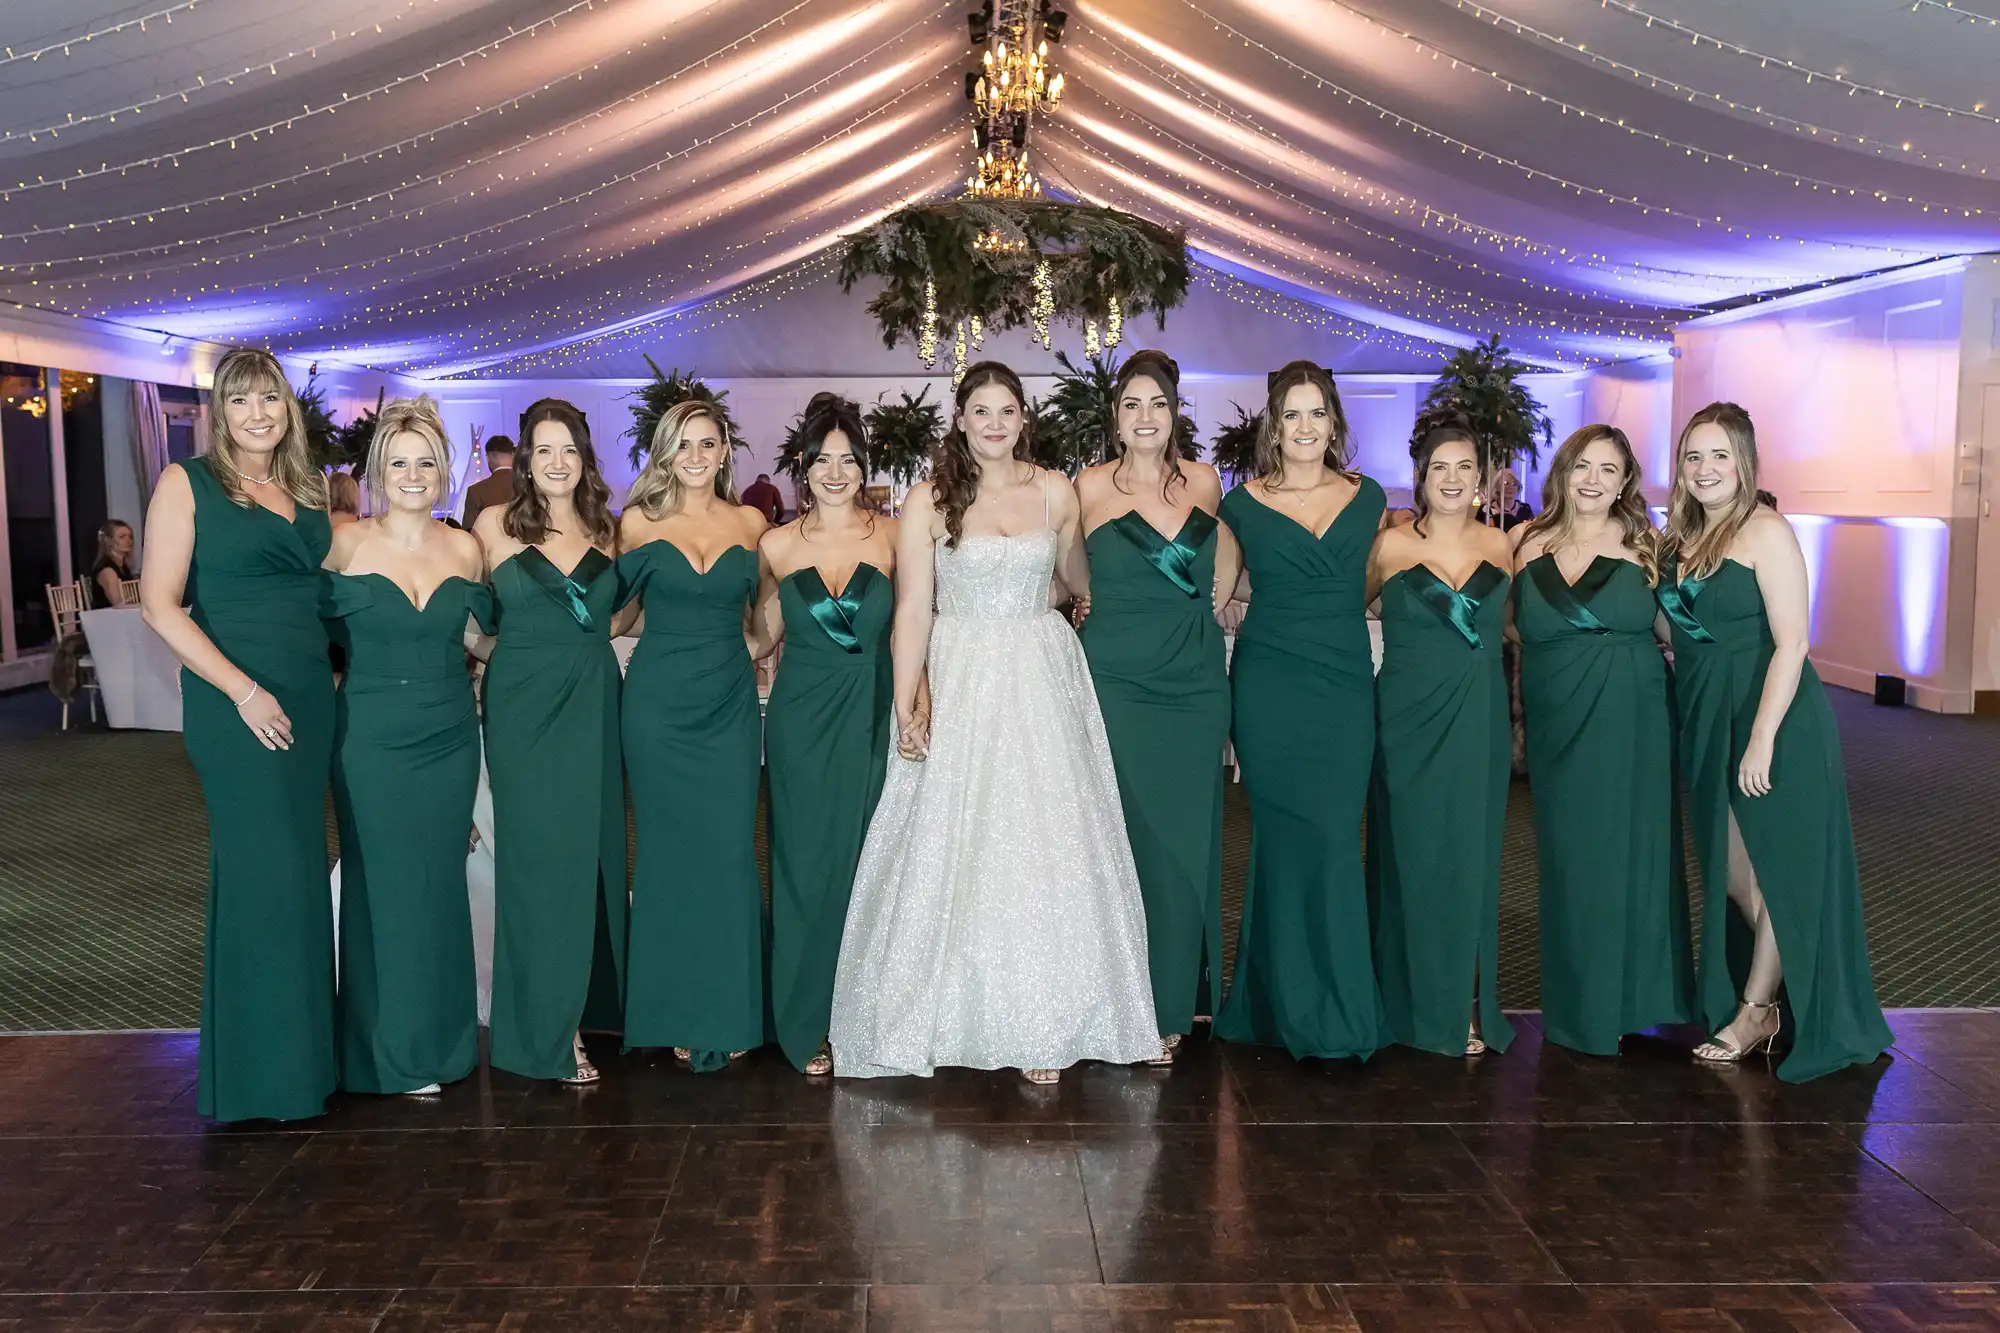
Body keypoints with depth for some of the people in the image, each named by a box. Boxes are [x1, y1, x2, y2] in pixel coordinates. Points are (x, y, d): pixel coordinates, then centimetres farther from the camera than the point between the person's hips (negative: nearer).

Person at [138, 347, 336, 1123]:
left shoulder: (307, 491, 14)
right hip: (234, 703, -5)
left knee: (299, 866, 9)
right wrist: (243, 690, -14)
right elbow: (160, 605, -8)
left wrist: (333, 675, 6)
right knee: (263, 868, -6)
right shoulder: (186, 484, -2)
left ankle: (302, 1049, 19)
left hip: (310, 701, 6)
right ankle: (264, 1070, 7)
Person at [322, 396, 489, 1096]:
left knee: (441, 886, 10)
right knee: (382, 888, 3)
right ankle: (390, 1055, 16)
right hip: (372, 737, -3)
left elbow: (490, 623, 17)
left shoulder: (464, 548, 3)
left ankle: (442, 1043, 23)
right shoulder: (346, 542, -6)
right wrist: (369, 672, -3)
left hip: (449, 735, 3)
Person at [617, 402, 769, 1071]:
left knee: (729, 854, -1)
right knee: (669, 854, 3)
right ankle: (678, 1015, 14)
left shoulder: (750, 523, 7)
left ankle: (728, 1013, 11)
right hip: (659, 703, -1)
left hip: (729, 706, 1)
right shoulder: (639, 521, 3)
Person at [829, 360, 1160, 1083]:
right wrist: (906, 706, -11)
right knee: (957, 846, 0)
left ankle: (1044, 1022, 10)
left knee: (1046, 847, 0)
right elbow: (912, 610, -6)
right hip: (960, 684, -2)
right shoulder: (929, 499, -2)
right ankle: (962, 1012, 14)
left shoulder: (1055, 492, 5)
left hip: (1043, 684, 2)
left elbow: (1079, 579, 23)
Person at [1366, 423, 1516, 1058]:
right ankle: (1422, 1005, 15)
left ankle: (1468, 1006, 15)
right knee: (1414, 856, 3)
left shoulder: (1499, 544, 6)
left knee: (1471, 857, 5)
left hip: (1479, 720, 2)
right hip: (1410, 720, -2)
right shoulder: (1392, 544, -2)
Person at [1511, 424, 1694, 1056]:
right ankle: (1580, 1005, 22)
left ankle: (1635, 997, 20)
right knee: (1570, 861, 7)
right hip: (1557, 727, 1)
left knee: (1629, 854, 4)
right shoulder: (1528, 544, 5)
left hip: (1631, 725, -1)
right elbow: (1513, 629, 11)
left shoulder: (1643, 545, 1)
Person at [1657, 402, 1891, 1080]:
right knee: (1731, 876, 11)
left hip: (1770, 719, -7)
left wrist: (1762, 740, -20)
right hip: (1706, 721, 7)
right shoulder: (1681, 539, 11)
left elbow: (1790, 643, -16)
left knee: (1773, 870, 4)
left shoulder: (1766, 532, -11)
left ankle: (1756, 1013, 15)